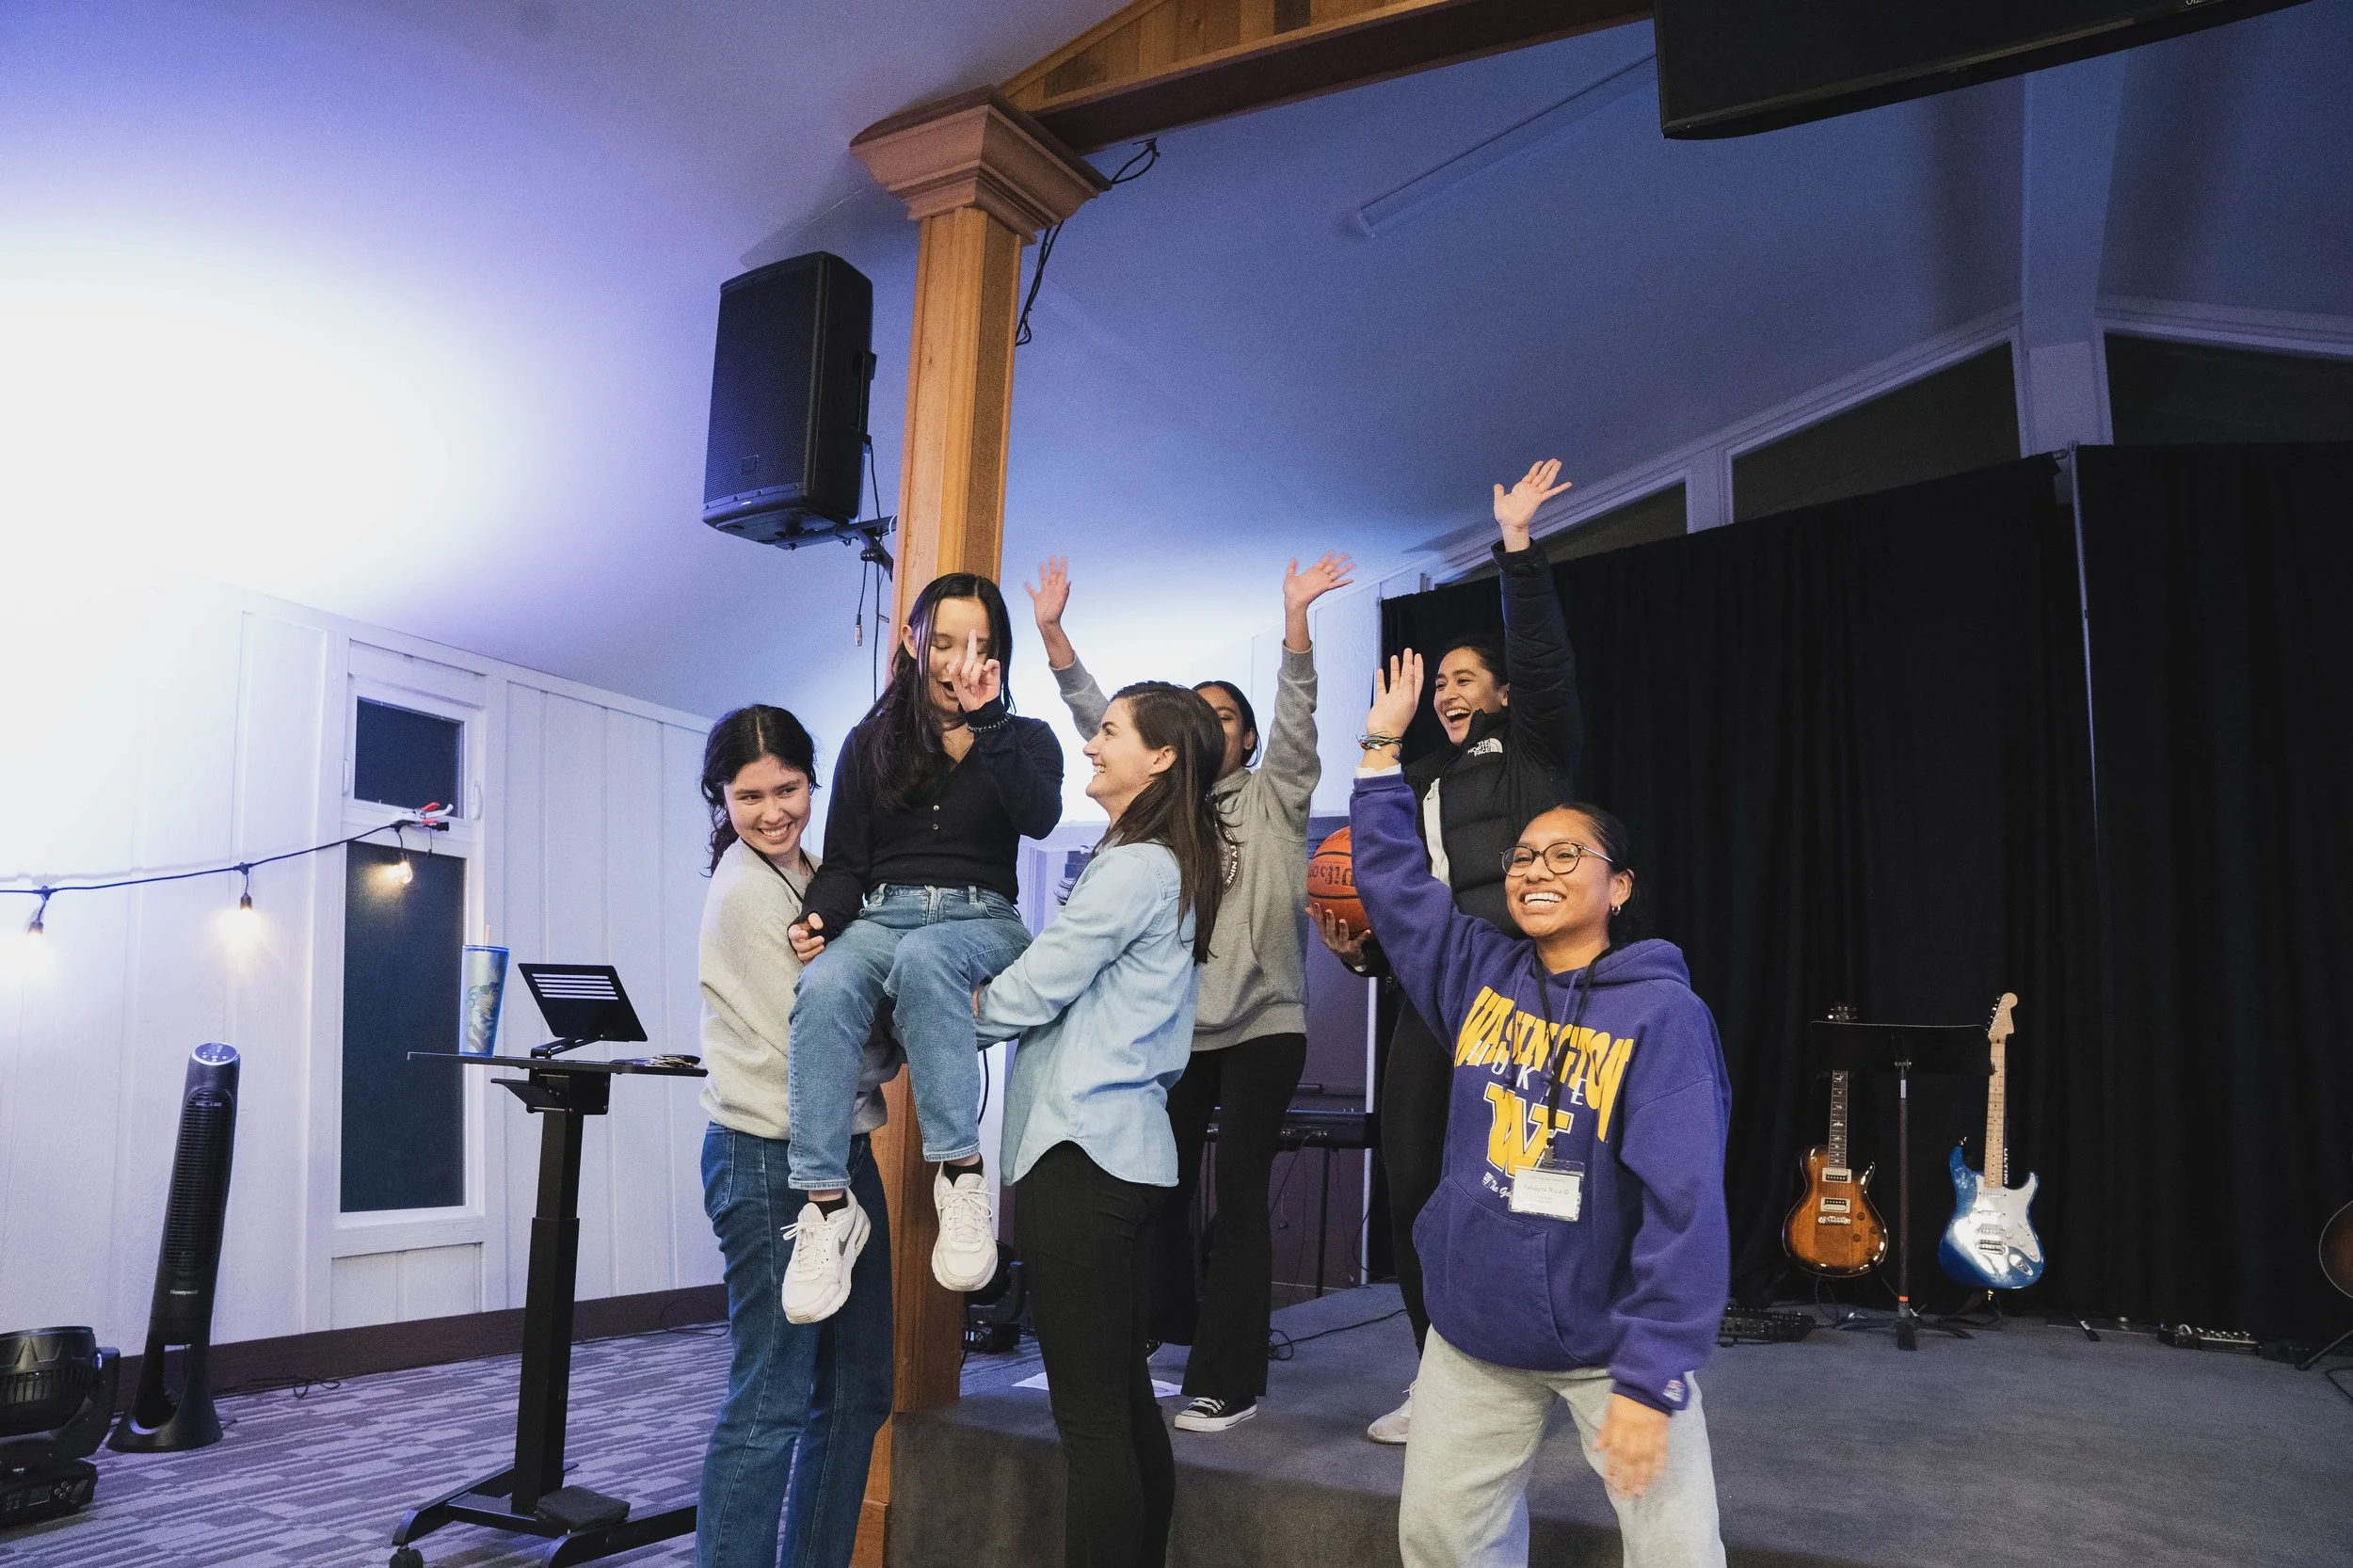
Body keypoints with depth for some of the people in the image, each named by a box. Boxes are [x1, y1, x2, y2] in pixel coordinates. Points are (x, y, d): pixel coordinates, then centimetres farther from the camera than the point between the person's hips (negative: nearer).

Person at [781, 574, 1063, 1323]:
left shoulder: (1024, 739, 14)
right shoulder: (871, 742, 17)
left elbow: (1040, 817, -9)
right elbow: (845, 861, 11)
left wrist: (984, 721, -14)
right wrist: (821, 916, -10)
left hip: (982, 921, -2)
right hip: (882, 915, 2)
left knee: (922, 958, -39)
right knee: (824, 988, -35)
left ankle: (961, 1174, -38)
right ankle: (828, 1204, -34)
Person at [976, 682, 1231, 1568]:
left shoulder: (1135, 869, -13)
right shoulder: (1169, 865, 16)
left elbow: (1024, 995, -12)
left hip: (1082, 1151, -10)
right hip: (1126, 1148, 10)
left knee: (1090, 1420, -5)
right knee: (1126, 1402, 16)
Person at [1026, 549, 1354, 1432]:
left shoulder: (1271, 799, 5)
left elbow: (1296, 720, -11)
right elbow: (1097, 721, 5)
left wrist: (1295, 614, -24)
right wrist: (1052, 630, -5)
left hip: (1261, 1026, -3)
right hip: (1173, 1026, 4)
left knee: (1239, 1196, -3)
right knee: (1161, 1187, 5)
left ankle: (1229, 1382, 5)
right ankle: (1169, 1336, 24)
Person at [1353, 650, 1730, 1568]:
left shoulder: (1661, 1013, -15)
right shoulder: (1479, 978, 1)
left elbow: (1684, 1205, -20)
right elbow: (1391, 878, 9)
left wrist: (1649, 1381, -23)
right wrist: (1381, 748, 7)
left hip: (1613, 1342, -4)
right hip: (1473, 1333, 5)